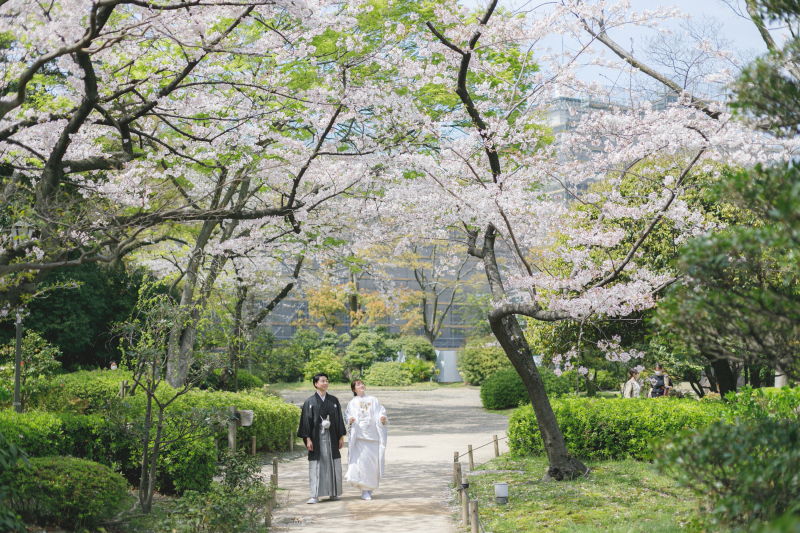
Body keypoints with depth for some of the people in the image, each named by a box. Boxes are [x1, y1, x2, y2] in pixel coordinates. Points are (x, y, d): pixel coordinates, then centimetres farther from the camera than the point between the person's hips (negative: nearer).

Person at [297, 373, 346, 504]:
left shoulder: (333, 400, 10)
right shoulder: (310, 402, 2)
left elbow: (339, 419, 12)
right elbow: (306, 421, -1)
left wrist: (341, 437, 6)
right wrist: (308, 439, -9)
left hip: (331, 438, 3)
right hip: (316, 438, -3)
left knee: (333, 465, 4)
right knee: (316, 466, -5)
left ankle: (334, 493, 15)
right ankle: (315, 496, -6)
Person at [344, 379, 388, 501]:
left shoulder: (373, 400, 16)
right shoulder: (352, 403, 13)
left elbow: (381, 412, 9)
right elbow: (347, 415, 9)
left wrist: (382, 418, -12)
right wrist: (350, 421, -13)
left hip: (373, 435, 2)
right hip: (359, 436, -2)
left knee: (373, 462, 0)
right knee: (361, 461, -12)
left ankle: (370, 488, 15)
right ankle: (364, 491, -9)